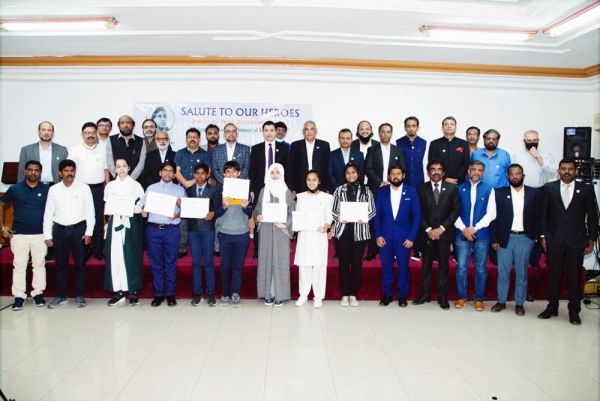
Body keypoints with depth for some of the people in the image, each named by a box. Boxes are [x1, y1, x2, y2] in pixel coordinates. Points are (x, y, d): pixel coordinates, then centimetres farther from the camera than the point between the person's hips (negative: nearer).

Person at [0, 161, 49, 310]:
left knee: (39, 264, 8)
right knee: (19, 265, 5)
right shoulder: (14, 189, 0)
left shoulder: (47, 190, -2)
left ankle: (38, 293, 19)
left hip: (40, 234, 0)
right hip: (19, 234, 0)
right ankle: (19, 296, 13)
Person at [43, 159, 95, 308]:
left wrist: (89, 232, -7)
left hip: (79, 229, -2)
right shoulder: (53, 190, 3)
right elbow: (48, 214, 5)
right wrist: (47, 235, 2)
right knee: (61, 264, 11)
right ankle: (60, 295, 23)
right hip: (60, 230, 2)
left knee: (80, 263, 7)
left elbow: (90, 211, -2)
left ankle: (79, 295, 18)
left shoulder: (84, 188, -2)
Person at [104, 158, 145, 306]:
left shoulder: (136, 185, 3)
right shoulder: (110, 186, 12)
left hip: (131, 223, -3)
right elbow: (107, 206, 14)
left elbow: (141, 206, -2)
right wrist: (110, 210, -6)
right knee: (115, 256, -1)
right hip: (114, 223, 3)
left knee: (131, 256, -2)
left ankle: (133, 291, 5)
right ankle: (118, 291, 6)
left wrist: (131, 209, -19)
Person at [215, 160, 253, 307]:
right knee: (225, 265, 6)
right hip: (225, 233, 0)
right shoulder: (220, 189, 1)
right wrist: (224, 206, -22)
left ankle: (235, 293, 15)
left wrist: (245, 207, -18)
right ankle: (225, 294, 17)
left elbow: (250, 213, 3)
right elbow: (216, 213, -3)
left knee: (238, 264, 5)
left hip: (242, 233, 0)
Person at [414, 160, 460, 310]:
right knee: (426, 264, 6)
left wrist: (442, 228, -10)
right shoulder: (421, 188, 3)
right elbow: (418, 212, 0)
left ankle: (442, 296, 11)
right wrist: (428, 229, -9)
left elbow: (456, 210, -1)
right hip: (426, 232, 0)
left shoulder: (452, 188, 4)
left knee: (443, 264, 4)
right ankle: (425, 294, 14)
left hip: (444, 232, 0)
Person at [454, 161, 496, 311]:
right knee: (461, 267, 3)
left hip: (481, 235, 0)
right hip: (462, 234, 0)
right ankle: (461, 296, 17)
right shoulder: (460, 188, 5)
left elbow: (491, 214, -3)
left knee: (481, 268, 7)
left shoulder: (489, 190, 3)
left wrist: (475, 228, -11)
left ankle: (479, 298, 20)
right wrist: (463, 229, -10)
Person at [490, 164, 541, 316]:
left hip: (525, 238, 0)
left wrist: (536, 237, -5)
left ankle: (519, 303, 20)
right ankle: (501, 301, 18)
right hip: (505, 238, 0)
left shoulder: (535, 193, 4)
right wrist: (494, 239, -4)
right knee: (503, 272, 6)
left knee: (522, 273, 8)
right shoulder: (500, 193, 2)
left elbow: (539, 217, 4)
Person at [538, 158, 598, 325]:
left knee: (575, 278, 6)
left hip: (576, 242, 0)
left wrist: (591, 240, 2)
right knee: (554, 276, 9)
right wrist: (543, 235, 0)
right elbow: (543, 214, 5)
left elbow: (592, 217, 4)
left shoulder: (586, 189, 3)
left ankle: (574, 311, 18)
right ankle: (552, 307, 21)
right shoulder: (549, 188, 3)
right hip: (554, 241, 0)